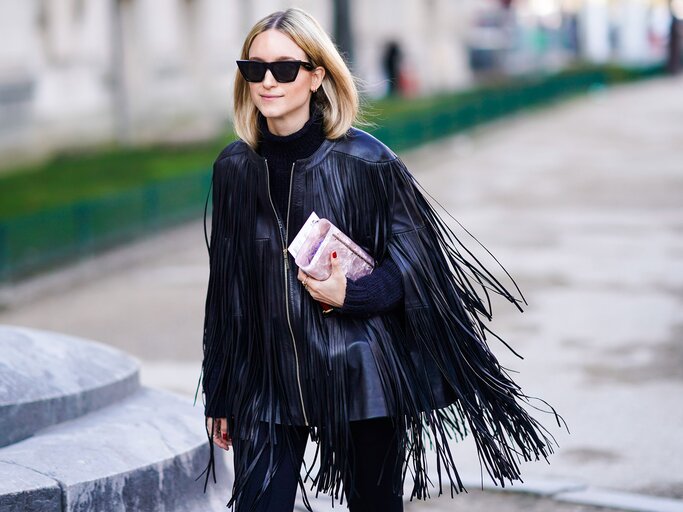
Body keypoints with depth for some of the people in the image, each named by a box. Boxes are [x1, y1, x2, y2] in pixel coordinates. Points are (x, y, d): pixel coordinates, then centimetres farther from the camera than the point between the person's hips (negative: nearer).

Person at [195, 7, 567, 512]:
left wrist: (352, 295, -22)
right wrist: (220, 396, 11)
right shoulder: (235, 168, 2)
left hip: (360, 376, -2)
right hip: (268, 378, 3)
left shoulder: (363, 160, -9)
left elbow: (415, 258, -4)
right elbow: (227, 286, 9)